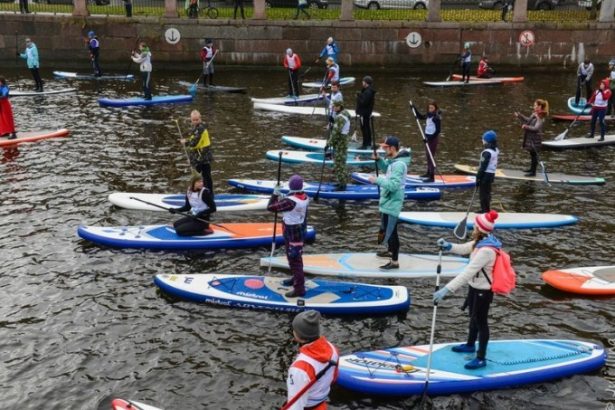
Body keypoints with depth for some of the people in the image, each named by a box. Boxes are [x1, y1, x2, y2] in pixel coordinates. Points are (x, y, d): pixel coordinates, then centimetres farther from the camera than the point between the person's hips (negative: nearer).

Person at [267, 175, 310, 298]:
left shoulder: (290, 201, -27)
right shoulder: (305, 198, -3)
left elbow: (270, 207, -20)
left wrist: (275, 194, -7)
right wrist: (282, 199, 4)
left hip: (292, 234, -9)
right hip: (299, 230, 9)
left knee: (294, 260, -3)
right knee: (295, 257, 25)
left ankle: (299, 288, 2)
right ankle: (297, 278, 42)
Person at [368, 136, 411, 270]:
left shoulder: (399, 164, -26)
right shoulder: (393, 159, 4)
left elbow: (393, 185, -31)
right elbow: (386, 168, 23)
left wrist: (377, 180, -23)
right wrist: (378, 159, 6)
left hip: (391, 203, -10)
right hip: (388, 201, 10)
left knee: (389, 231, -7)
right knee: (388, 228, 25)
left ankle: (394, 261, -1)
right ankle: (391, 250, 44)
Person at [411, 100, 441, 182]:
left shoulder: (437, 117, -17)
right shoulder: (429, 115, 7)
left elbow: (438, 130, -19)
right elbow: (420, 117, 27)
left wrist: (430, 138, -24)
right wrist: (414, 108, 21)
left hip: (433, 138, -9)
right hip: (428, 137, 9)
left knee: (431, 157, -11)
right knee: (428, 156, 18)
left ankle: (431, 177, -11)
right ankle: (428, 173, 33)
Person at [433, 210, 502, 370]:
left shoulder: (486, 250, -33)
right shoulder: (482, 241, -5)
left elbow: (467, 273, -36)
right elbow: (464, 248, 12)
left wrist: (446, 290, -37)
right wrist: (448, 246, -8)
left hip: (483, 291, -9)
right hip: (475, 287, 9)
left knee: (481, 322, 6)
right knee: (473, 317, 26)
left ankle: (481, 358, 21)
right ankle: (470, 345, 48)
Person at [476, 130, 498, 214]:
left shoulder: (487, 152, -20)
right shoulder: (496, 150, 7)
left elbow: (483, 166, -21)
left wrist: (478, 178, -17)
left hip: (486, 174, -9)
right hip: (492, 173, 9)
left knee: (483, 193, -2)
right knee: (487, 192, 18)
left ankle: (484, 210, 1)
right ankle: (487, 209, 26)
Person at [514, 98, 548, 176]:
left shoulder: (540, 118, -20)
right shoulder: (534, 114, 7)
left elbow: (536, 128, -29)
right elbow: (528, 120, 23)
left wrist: (527, 127, -42)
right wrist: (519, 115, 20)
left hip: (535, 139, -9)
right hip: (530, 138, 9)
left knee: (534, 154, -2)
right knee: (532, 154, 20)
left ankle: (533, 172, 5)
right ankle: (532, 168, 35)